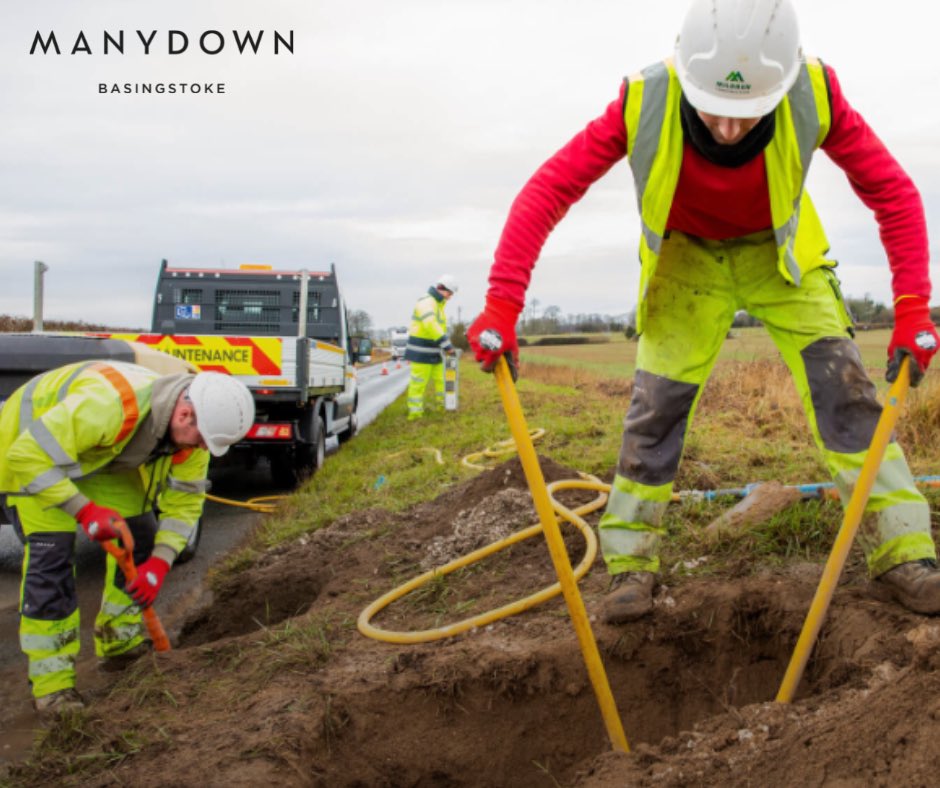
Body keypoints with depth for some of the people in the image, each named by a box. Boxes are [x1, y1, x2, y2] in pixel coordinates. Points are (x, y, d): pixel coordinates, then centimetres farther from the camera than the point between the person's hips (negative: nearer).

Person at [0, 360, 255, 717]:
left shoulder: (194, 427, -20)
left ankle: (120, 643, 21)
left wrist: (160, 563, -18)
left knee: (139, 534, 3)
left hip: (103, 453, 7)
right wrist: (84, 510, -39)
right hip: (31, 444, -7)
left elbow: (184, 501, -8)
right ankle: (52, 687, -9)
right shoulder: (107, 405, -44)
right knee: (51, 553, -17)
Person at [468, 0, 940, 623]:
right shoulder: (644, 104, -31)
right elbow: (547, 190, -27)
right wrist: (501, 307, -35)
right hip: (685, 259, 0)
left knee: (845, 389, -11)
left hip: (782, 255, 1)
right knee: (654, 407, -6)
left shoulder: (814, 96, -29)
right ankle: (631, 564, 7)